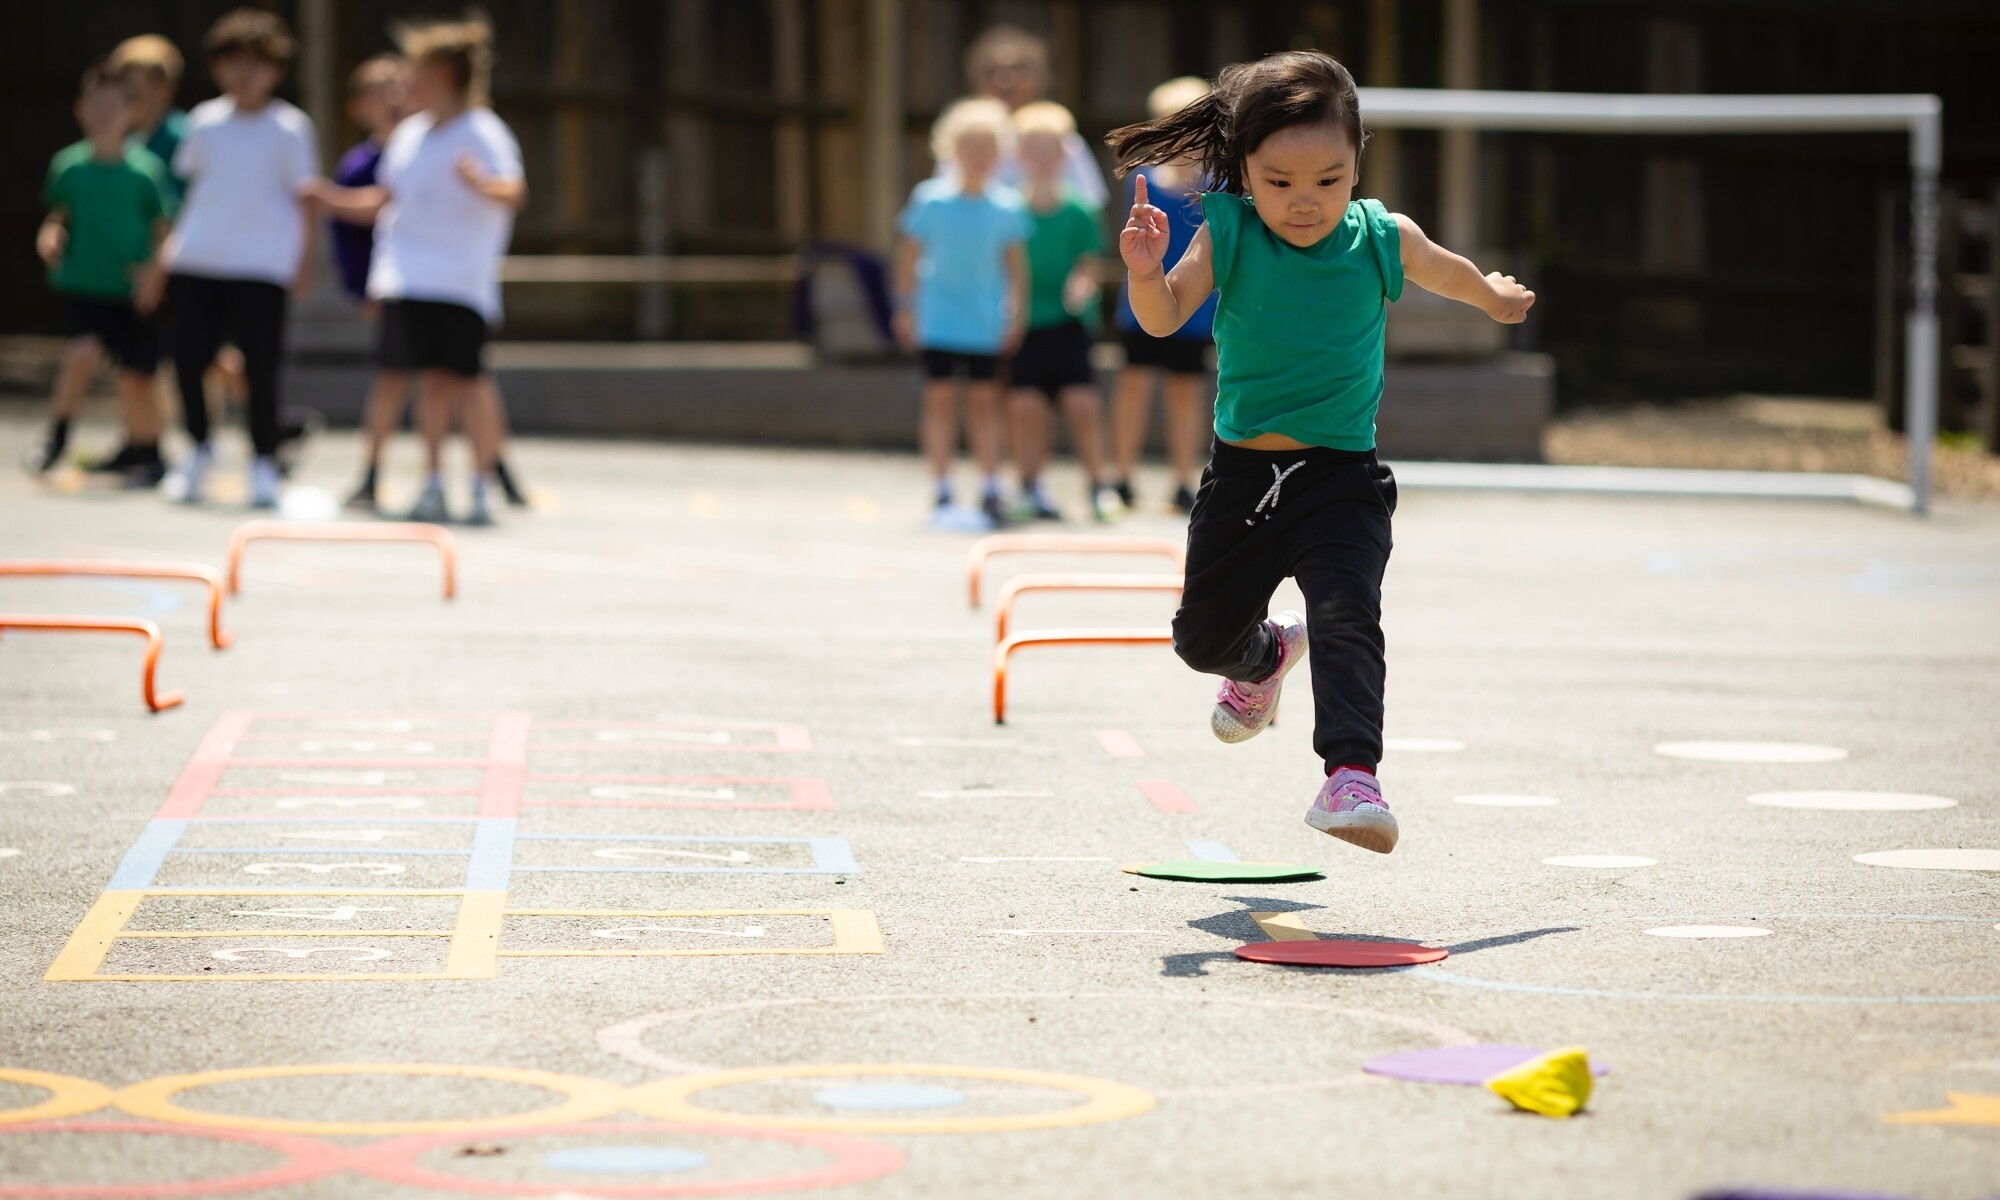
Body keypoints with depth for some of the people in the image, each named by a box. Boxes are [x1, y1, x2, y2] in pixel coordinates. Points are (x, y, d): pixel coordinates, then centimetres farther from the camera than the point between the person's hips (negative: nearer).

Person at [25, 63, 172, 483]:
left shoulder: (145, 168, -3)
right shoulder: (69, 165, 2)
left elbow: (163, 228, 1)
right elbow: (56, 219, 13)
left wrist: (155, 271, -12)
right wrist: (50, 239, -8)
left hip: (132, 292, 0)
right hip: (82, 286, 0)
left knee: (136, 378, 3)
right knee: (84, 351, -23)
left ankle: (146, 453, 25)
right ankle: (57, 435, -1)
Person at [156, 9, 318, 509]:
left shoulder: (290, 128, 0)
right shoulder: (204, 121, 9)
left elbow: (304, 199, 3)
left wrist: (305, 262, 0)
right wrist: (175, 240, 12)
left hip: (262, 266, -3)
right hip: (197, 261, 3)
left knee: (260, 369, -4)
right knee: (187, 359, 0)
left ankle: (263, 463, 8)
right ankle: (198, 451, 19)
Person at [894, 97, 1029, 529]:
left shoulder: (1006, 206, -1)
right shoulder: (930, 199, -4)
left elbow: (1015, 262, 6)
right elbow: (908, 254, 2)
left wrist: (1016, 314, 3)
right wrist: (906, 307, 1)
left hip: (986, 324, 1)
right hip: (938, 319, -1)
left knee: (985, 401, 5)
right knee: (940, 399, 1)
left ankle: (991, 491, 12)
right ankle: (942, 493, 7)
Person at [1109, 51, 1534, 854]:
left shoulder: (1382, 242, -5)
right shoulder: (1228, 237, -8)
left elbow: (1446, 273, 17)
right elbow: (1164, 318, -17)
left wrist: (1494, 296, 36)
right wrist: (1146, 273, -39)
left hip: (1342, 479, -2)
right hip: (1242, 473, 2)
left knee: (1348, 619, -25)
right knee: (1202, 637, 17)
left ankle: (1350, 773, -33)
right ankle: (1266, 656, 51)